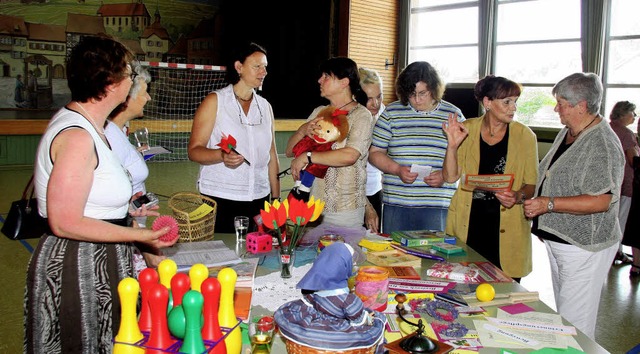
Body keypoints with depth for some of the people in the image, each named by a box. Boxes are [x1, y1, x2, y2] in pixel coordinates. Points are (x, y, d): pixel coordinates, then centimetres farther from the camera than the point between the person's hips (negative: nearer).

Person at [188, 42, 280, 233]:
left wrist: (276, 198, 13)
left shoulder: (265, 106, 13)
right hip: (219, 198, -4)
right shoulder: (215, 101, -1)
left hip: (258, 199, 4)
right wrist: (222, 155, -26)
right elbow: (194, 150, -7)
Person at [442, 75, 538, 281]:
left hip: (507, 228, -1)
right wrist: (452, 145, -14)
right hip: (467, 224, 1)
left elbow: (532, 184, 5)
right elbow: (450, 177, 0)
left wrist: (518, 196, -16)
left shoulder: (524, 136, 1)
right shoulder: (466, 130, 4)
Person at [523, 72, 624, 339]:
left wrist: (548, 204, -28)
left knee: (575, 326, -2)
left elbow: (601, 201, -26)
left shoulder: (602, 144, -19)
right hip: (557, 239, 10)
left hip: (584, 247, -10)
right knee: (562, 315, 21)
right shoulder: (566, 134, 10)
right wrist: (521, 194, 12)